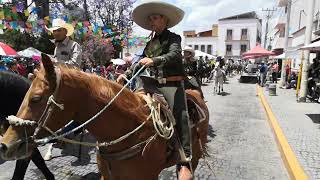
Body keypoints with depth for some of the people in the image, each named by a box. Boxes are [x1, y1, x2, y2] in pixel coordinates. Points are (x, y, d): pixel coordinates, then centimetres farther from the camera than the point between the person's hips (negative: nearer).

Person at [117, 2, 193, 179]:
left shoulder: (173, 38, 4)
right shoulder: (150, 43, 21)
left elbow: (175, 55, -16)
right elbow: (141, 64, 22)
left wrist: (154, 60, -33)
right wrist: (127, 74, 8)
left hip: (172, 84, -6)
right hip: (151, 84, 6)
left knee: (180, 119, -14)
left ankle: (184, 163, -8)